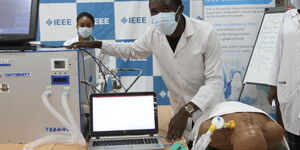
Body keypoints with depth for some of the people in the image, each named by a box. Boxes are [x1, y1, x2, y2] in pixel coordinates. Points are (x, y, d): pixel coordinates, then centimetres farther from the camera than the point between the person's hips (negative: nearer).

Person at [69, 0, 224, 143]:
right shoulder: (154, 32, -12)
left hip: (209, 109, -3)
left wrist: (187, 111, -39)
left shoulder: (206, 33, -25)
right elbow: (132, 50, 10)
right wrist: (97, 44, 0)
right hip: (183, 108, 3)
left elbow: (214, 80, -26)